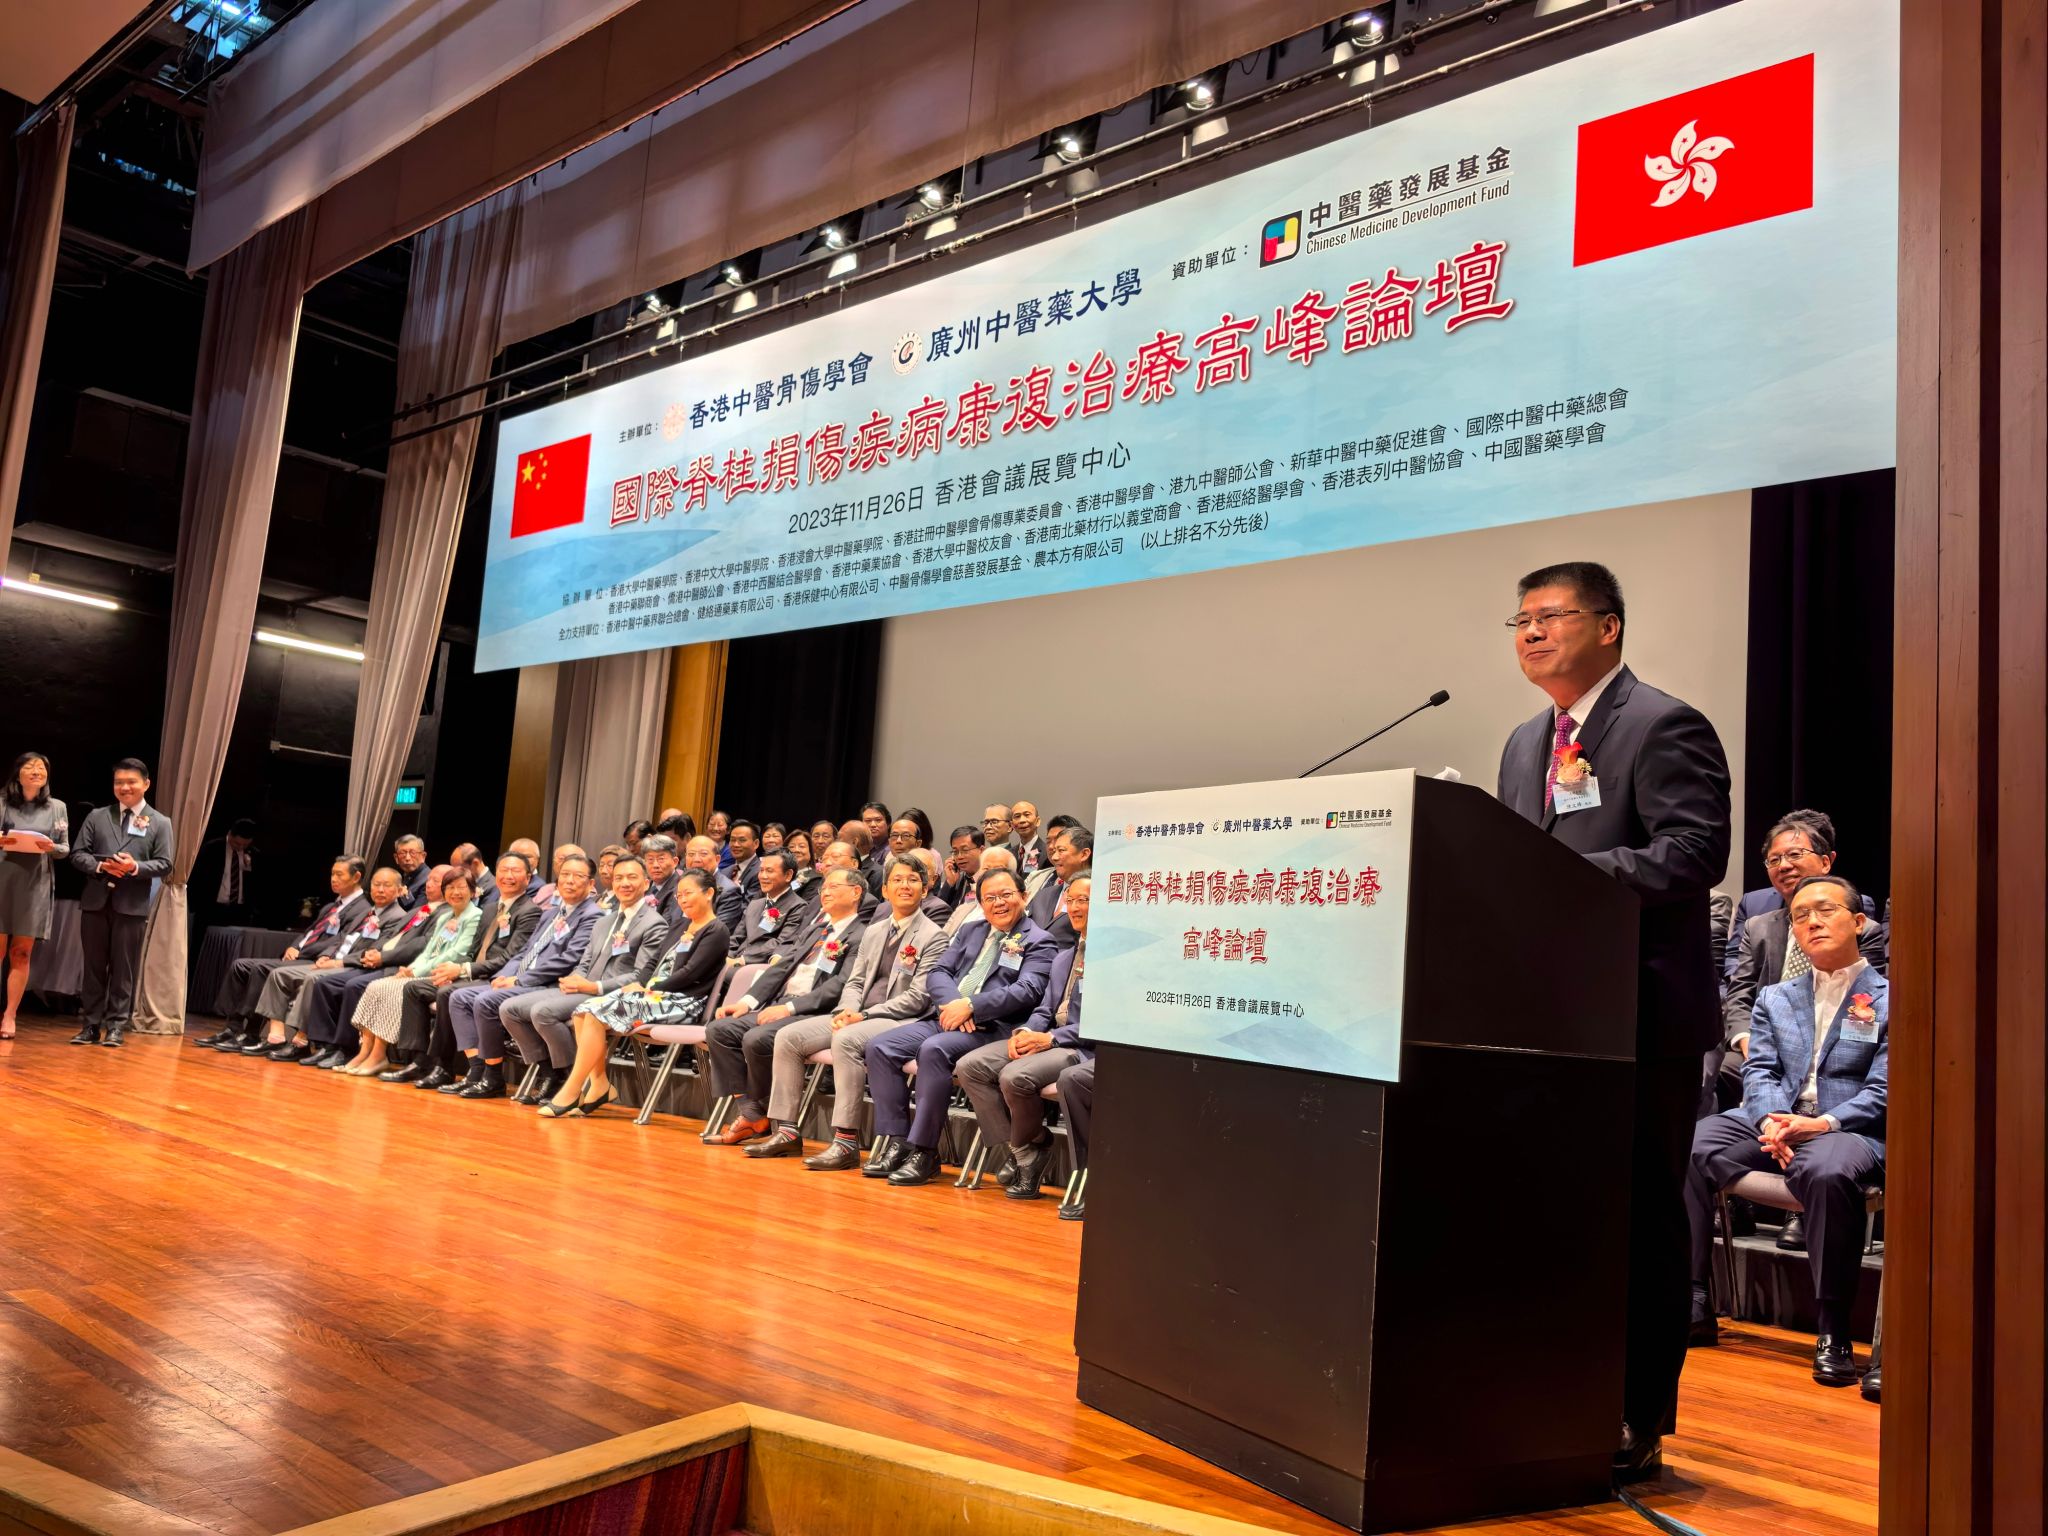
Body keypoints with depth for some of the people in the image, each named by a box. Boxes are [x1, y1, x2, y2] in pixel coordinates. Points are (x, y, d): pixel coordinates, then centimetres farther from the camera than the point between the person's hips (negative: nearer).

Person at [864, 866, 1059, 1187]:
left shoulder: (1039, 942, 3)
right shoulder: (971, 931, 24)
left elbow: (1027, 991, -11)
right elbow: (939, 972, 15)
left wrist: (970, 1006, -18)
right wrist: (952, 1003, -9)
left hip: (991, 1027, -7)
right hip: (945, 1017, 7)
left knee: (934, 1050, -34)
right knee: (879, 1047, -12)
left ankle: (924, 1151, -26)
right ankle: (898, 1143, -10)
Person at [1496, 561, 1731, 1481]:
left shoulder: (1666, 728, -8)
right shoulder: (1526, 743, 17)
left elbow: (1694, 852, -19)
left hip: (1642, 1022, -8)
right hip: (1549, 1016, 8)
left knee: (1639, 1222, 1)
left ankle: (1638, 1428, 13)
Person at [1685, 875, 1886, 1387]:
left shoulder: (1890, 999, 6)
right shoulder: (1774, 999, 21)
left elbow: (1883, 1091, -3)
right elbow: (1759, 1071, 9)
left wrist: (1822, 1123, -20)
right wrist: (1771, 1122, -13)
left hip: (1849, 1131, -4)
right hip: (1771, 1122, 4)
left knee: (1829, 1172, -40)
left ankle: (1833, 1333, -26)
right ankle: (1693, 1304, -16)